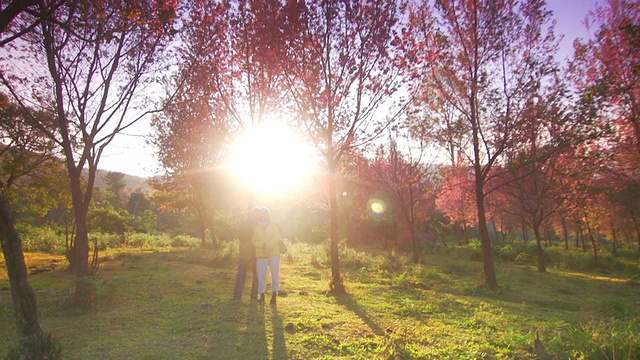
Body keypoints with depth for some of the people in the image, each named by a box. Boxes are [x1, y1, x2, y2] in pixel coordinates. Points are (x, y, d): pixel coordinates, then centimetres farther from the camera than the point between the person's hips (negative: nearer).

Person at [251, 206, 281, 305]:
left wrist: (269, 246, -22)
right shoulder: (256, 227, 5)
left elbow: (277, 239, -6)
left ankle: (274, 295, 7)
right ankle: (262, 296, 14)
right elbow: (254, 241, -3)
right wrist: (263, 245, -20)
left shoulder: (274, 226, 6)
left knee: (275, 274, -2)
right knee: (261, 275, 2)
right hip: (260, 255, 0)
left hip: (274, 253, 0)